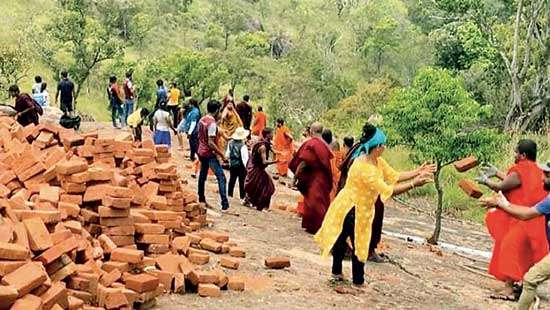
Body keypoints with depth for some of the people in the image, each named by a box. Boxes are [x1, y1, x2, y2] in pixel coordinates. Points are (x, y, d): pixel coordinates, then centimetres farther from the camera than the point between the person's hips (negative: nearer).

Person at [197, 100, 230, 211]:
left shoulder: (201, 120, 5)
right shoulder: (212, 123, -20)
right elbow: (211, 143, -24)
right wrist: (221, 154, -19)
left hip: (201, 152, 9)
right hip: (210, 154, -9)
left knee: (202, 176, 20)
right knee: (221, 177, -9)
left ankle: (201, 199, 29)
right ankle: (224, 203, -15)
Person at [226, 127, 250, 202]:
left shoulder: (230, 143, -3)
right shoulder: (243, 146, -21)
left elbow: (227, 155, 4)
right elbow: (245, 158, -21)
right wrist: (246, 167, -14)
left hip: (232, 165, 5)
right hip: (241, 165, -5)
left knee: (232, 179, 17)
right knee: (242, 181, 2)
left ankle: (229, 194, 25)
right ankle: (242, 197, 7)